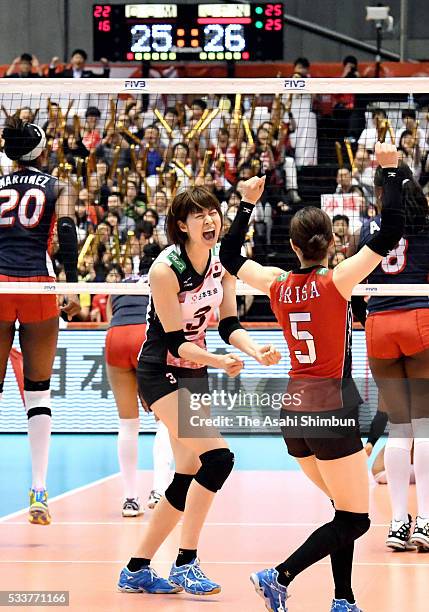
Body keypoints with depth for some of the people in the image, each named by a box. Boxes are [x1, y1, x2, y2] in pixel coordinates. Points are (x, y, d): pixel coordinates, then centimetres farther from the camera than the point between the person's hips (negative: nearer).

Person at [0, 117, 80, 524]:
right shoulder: (58, 188, 9)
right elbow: (66, 230, -7)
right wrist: (72, 287, -8)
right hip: (38, 287, -1)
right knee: (38, 392, 5)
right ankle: (38, 493, -4)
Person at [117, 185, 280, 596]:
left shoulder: (222, 262, 0)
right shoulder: (166, 269, -21)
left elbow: (229, 324, 1)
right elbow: (174, 341, -20)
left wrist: (256, 351, -18)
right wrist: (219, 361, -34)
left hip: (195, 373, 8)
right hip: (161, 373, -8)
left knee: (189, 477, 7)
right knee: (217, 456, -22)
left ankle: (137, 570, 17)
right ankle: (185, 563, -17)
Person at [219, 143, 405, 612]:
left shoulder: (278, 285, 2)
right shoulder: (336, 282, -12)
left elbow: (229, 257, 19)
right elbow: (390, 232, -16)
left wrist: (247, 204, 22)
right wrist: (389, 170, -11)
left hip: (293, 407, 7)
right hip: (330, 406, -7)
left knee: (346, 511, 17)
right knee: (354, 520, -1)